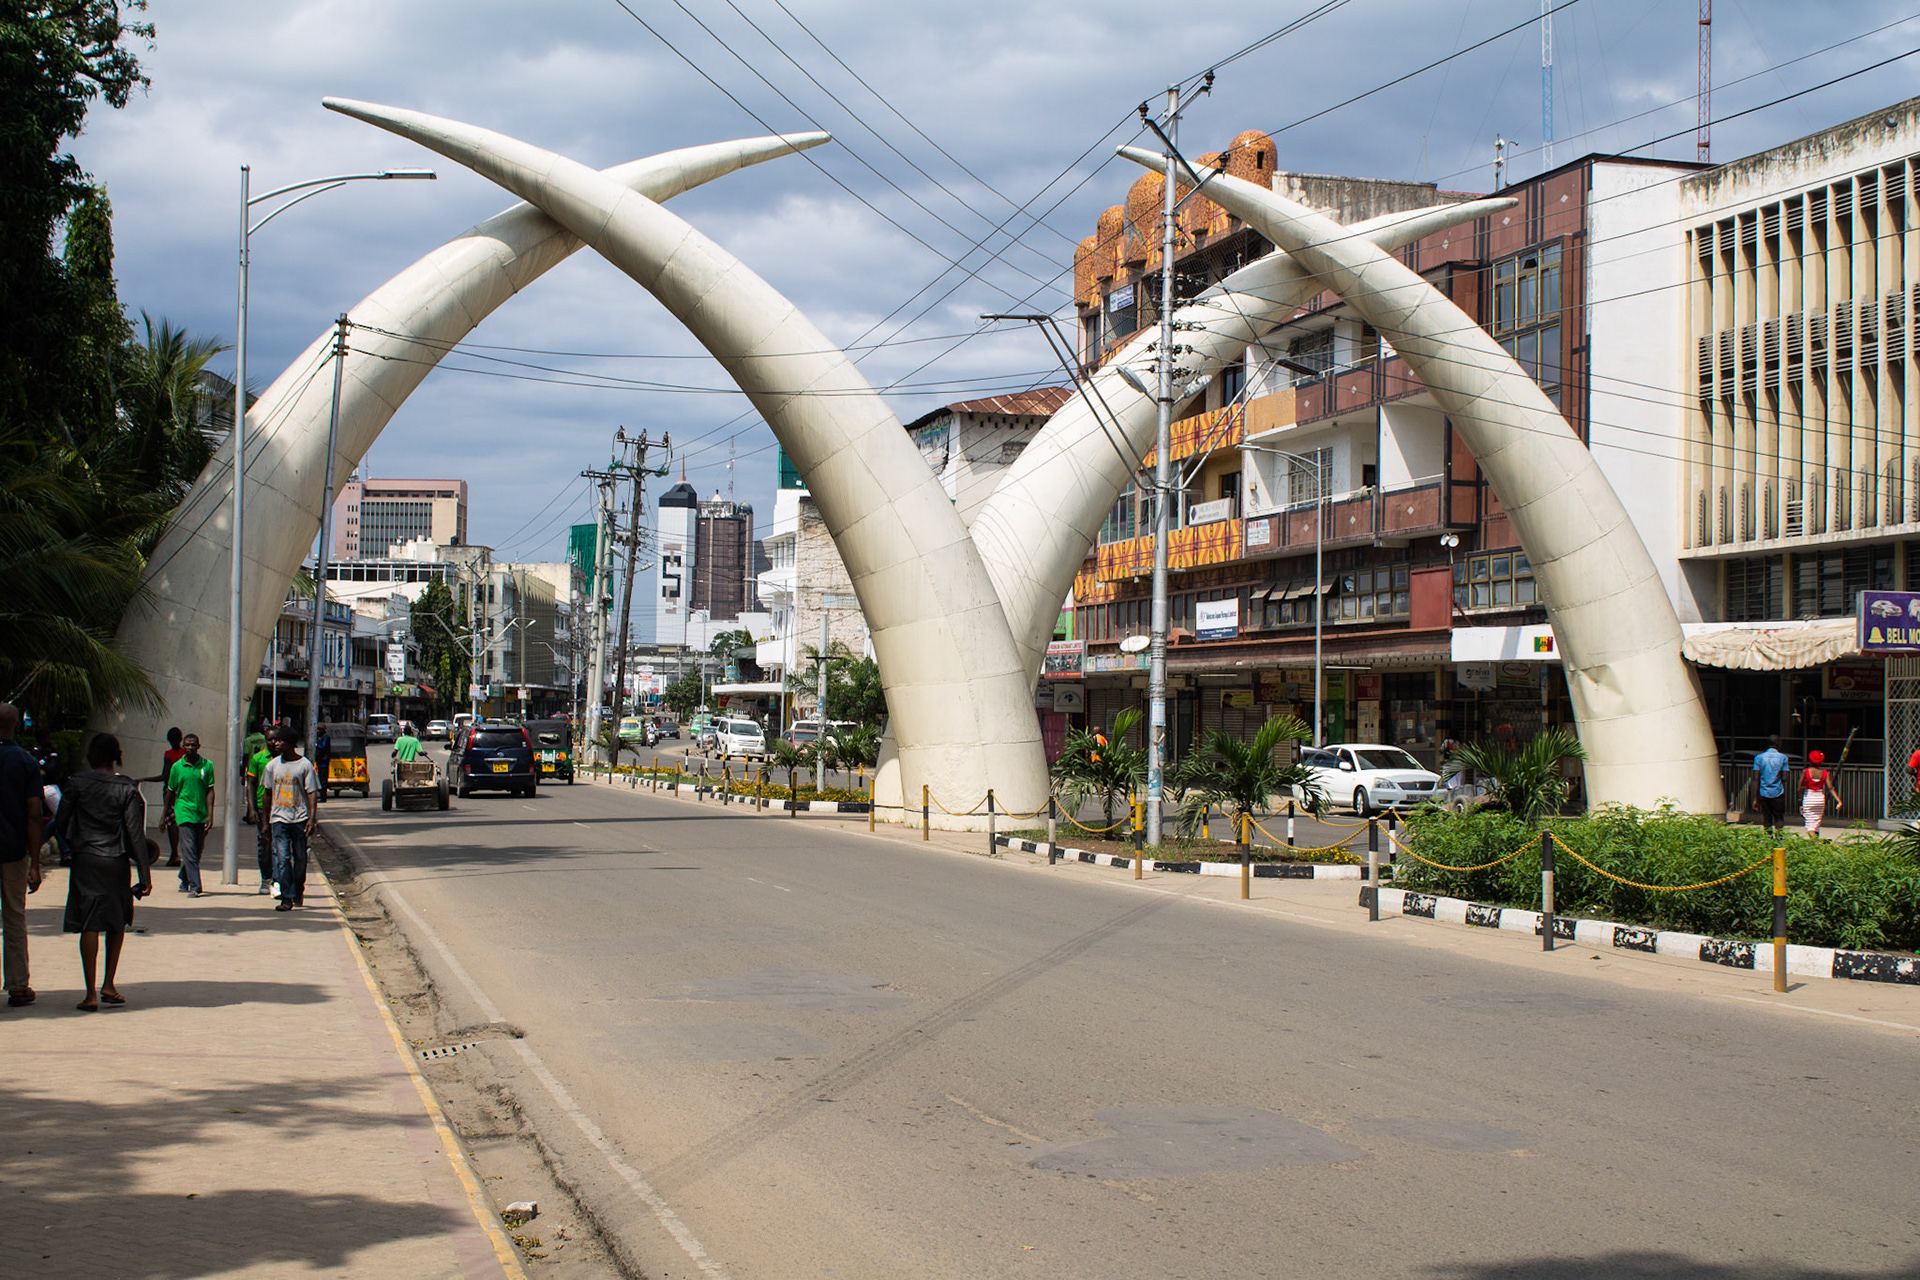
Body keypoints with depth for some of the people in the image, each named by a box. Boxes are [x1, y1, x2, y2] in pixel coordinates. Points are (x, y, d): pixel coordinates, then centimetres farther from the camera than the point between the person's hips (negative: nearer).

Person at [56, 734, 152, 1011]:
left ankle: (91, 995, -6)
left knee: (89, 925, -1)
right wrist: (144, 873, -5)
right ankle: (108, 986, 17)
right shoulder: (126, 788, -3)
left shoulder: (77, 782, -3)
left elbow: (62, 822, 3)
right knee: (117, 923, 17)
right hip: (117, 863, 1)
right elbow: (135, 832, -6)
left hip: (85, 860, -1)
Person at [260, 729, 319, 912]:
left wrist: (311, 819, -11)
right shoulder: (272, 765, 8)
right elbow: (268, 792, 16)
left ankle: (298, 891, 30)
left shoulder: (305, 765, -2)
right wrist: (265, 820, 16)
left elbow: (312, 793, -3)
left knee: (300, 858, 8)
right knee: (282, 857, -9)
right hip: (279, 818, 2)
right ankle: (287, 898, -11)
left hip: (300, 819, -1)